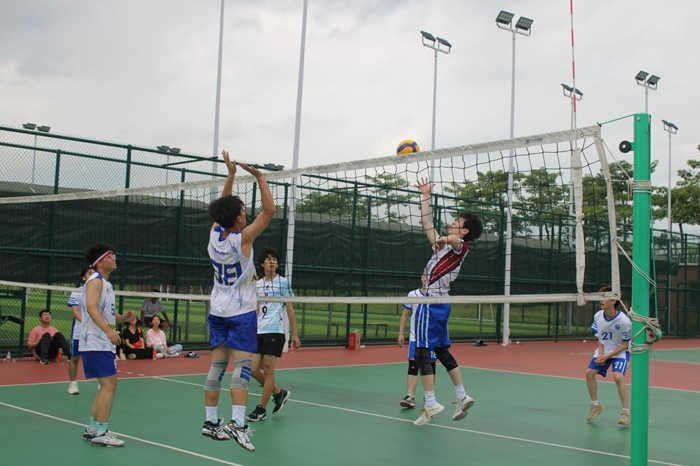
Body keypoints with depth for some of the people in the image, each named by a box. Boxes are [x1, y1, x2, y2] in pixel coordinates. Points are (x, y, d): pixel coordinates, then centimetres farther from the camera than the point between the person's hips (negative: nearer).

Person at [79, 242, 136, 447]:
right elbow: (91, 308, -26)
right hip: (96, 343, -10)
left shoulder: (106, 284, 20)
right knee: (109, 385, -13)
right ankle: (100, 434, -10)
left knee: (106, 386, 14)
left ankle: (92, 429, 21)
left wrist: (124, 318, 4)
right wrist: (108, 330, -38)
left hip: (104, 344, 10)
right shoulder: (95, 281, -10)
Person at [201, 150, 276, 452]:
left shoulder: (214, 234, -1)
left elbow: (224, 207, 15)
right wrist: (259, 176, -11)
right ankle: (237, 423, -18)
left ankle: (210, 422, 13)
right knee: (242, 365, -9)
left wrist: (231, 174, 14)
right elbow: (269, 210, -15)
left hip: (218, 310, 6)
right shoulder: (242, 238, -17)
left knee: (217, 365, 9)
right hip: (241, 311, -6)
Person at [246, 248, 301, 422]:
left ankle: (262, 409, 5)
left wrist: (295, 333, -4)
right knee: (254, 369, 0)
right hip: (259, 331, 6)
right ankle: (279, 393, 22)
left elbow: (289, 308, 0)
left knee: (268, 370, -4)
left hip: (275, 331, -5)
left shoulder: (283, 282, 0)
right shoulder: (257, 284, 14)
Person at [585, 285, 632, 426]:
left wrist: (607, 356, -20)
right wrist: (600, 354, -12)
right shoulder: (598, 316, -10)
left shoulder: (624, 321, -24)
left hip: (620, 351, -5)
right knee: (589, 372, -5)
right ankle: (596, 405, 16)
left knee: (618, 377, -25)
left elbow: (625, 345, -15)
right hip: (603, 350, 6)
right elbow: (600, 338, 3)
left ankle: (626, 412, -13)